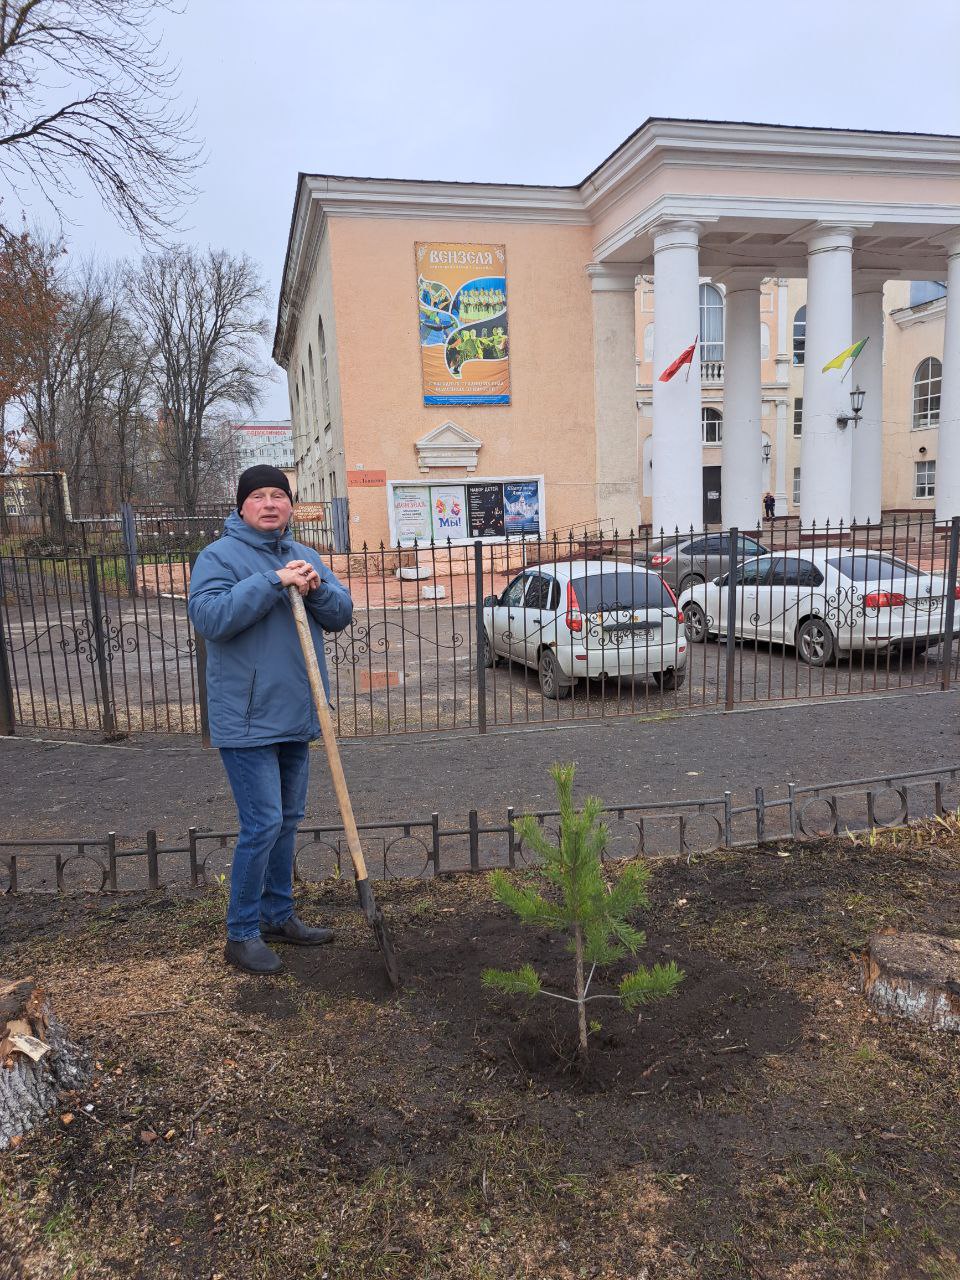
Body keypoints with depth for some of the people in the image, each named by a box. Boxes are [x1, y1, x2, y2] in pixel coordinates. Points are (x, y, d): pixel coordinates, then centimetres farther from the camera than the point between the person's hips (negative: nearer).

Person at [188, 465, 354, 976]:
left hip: (296, 717, 7)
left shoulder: (304, 557, 12)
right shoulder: (219, 556, -8)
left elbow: (341, 614, 6)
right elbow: (209, 616, -23)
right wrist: (274, 582, -26)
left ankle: (278, 915, 31)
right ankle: (241, 934, 10)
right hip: (248, 720, -7)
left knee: (287, 820, 16)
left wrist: (316, 588, -14)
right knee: (263, 825, -6)